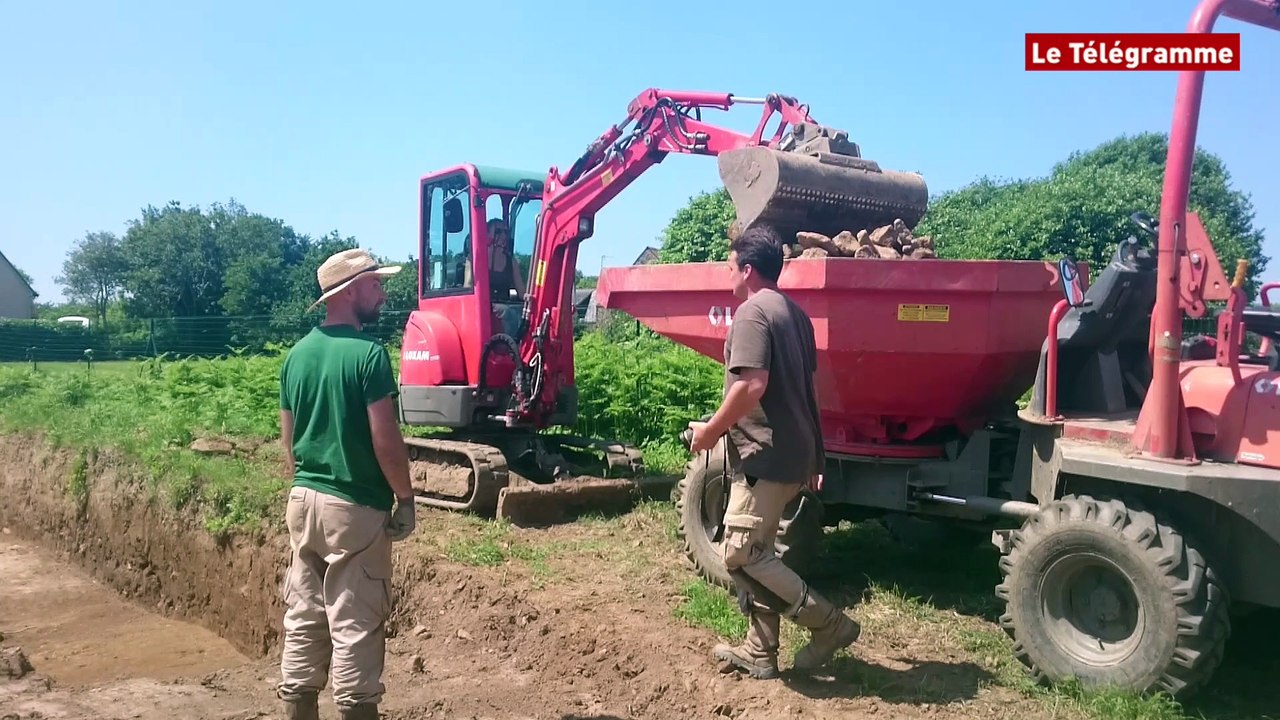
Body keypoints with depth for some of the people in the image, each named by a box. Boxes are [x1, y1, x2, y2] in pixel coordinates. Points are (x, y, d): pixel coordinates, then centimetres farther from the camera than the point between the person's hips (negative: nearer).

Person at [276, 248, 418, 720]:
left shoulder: (298, 354, 7)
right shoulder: (368, 353, -15)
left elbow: (288, 437, 12)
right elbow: (385, 437, -17)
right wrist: (405, 497, -7)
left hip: (304, 499, 7)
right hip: (354, 505, -7)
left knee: (303, 617, 15)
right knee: (355, 623, 2)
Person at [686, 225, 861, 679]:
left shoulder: (752, 312, -15)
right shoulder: (794, 313, 15)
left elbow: (752, 385, -26)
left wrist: (711, 430, -13)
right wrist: (813, 456, 25)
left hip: (765, 455, -10)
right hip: (791, 452, 10)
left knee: (740, 554, -5)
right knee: (755, 551, 14)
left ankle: (829, 624, 0)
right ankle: (759, 652, 20)